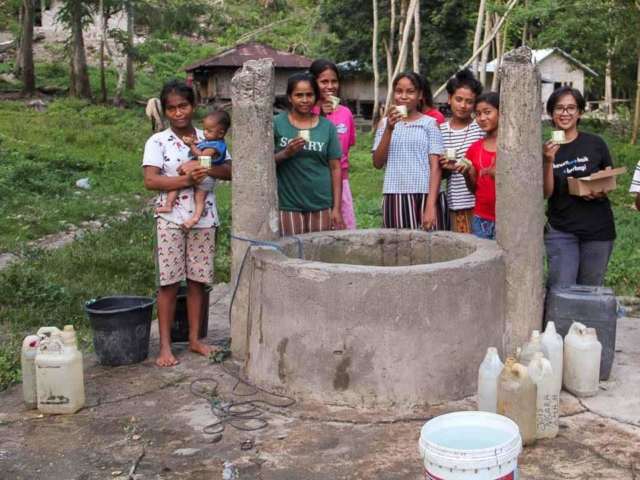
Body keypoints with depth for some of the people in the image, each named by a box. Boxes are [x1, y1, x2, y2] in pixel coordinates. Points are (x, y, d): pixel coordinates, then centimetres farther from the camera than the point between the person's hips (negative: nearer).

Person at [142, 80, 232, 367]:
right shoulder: (157, 142, -1)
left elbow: (230, 171, 1)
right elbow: (150, 181, -11)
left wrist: (204, 169, -17)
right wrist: (187, 179, -18)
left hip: (204, 219, 3)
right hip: (171, 220, -3)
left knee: (198, 280, 8)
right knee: (169, 282, 0)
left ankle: (195, 339, 19)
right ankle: (165, 345, 8)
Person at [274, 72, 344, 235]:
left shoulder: (327, 126, 4)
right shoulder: (277, 124, 0)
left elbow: (335, 168, 4)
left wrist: (337, 208, 0)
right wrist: (286, 153, -19)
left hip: (322, 205, 2)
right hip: (288, 206, -1)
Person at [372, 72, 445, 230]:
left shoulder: (430, 123, 3)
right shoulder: (385, 123, 10)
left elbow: (436, 166, -4)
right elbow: (378, 163, 1)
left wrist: (431, 205, -14)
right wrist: (389, 130, -10)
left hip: (426, 196, -2)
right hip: (396, 197, 2)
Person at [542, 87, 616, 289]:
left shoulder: (595, 144, 0)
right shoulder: (546, 148, 0)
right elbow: (546, 193, -7)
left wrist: (602, 192, -11)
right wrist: (548, 161, -21)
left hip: (597, 229, 1)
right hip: (561, 231, -1)